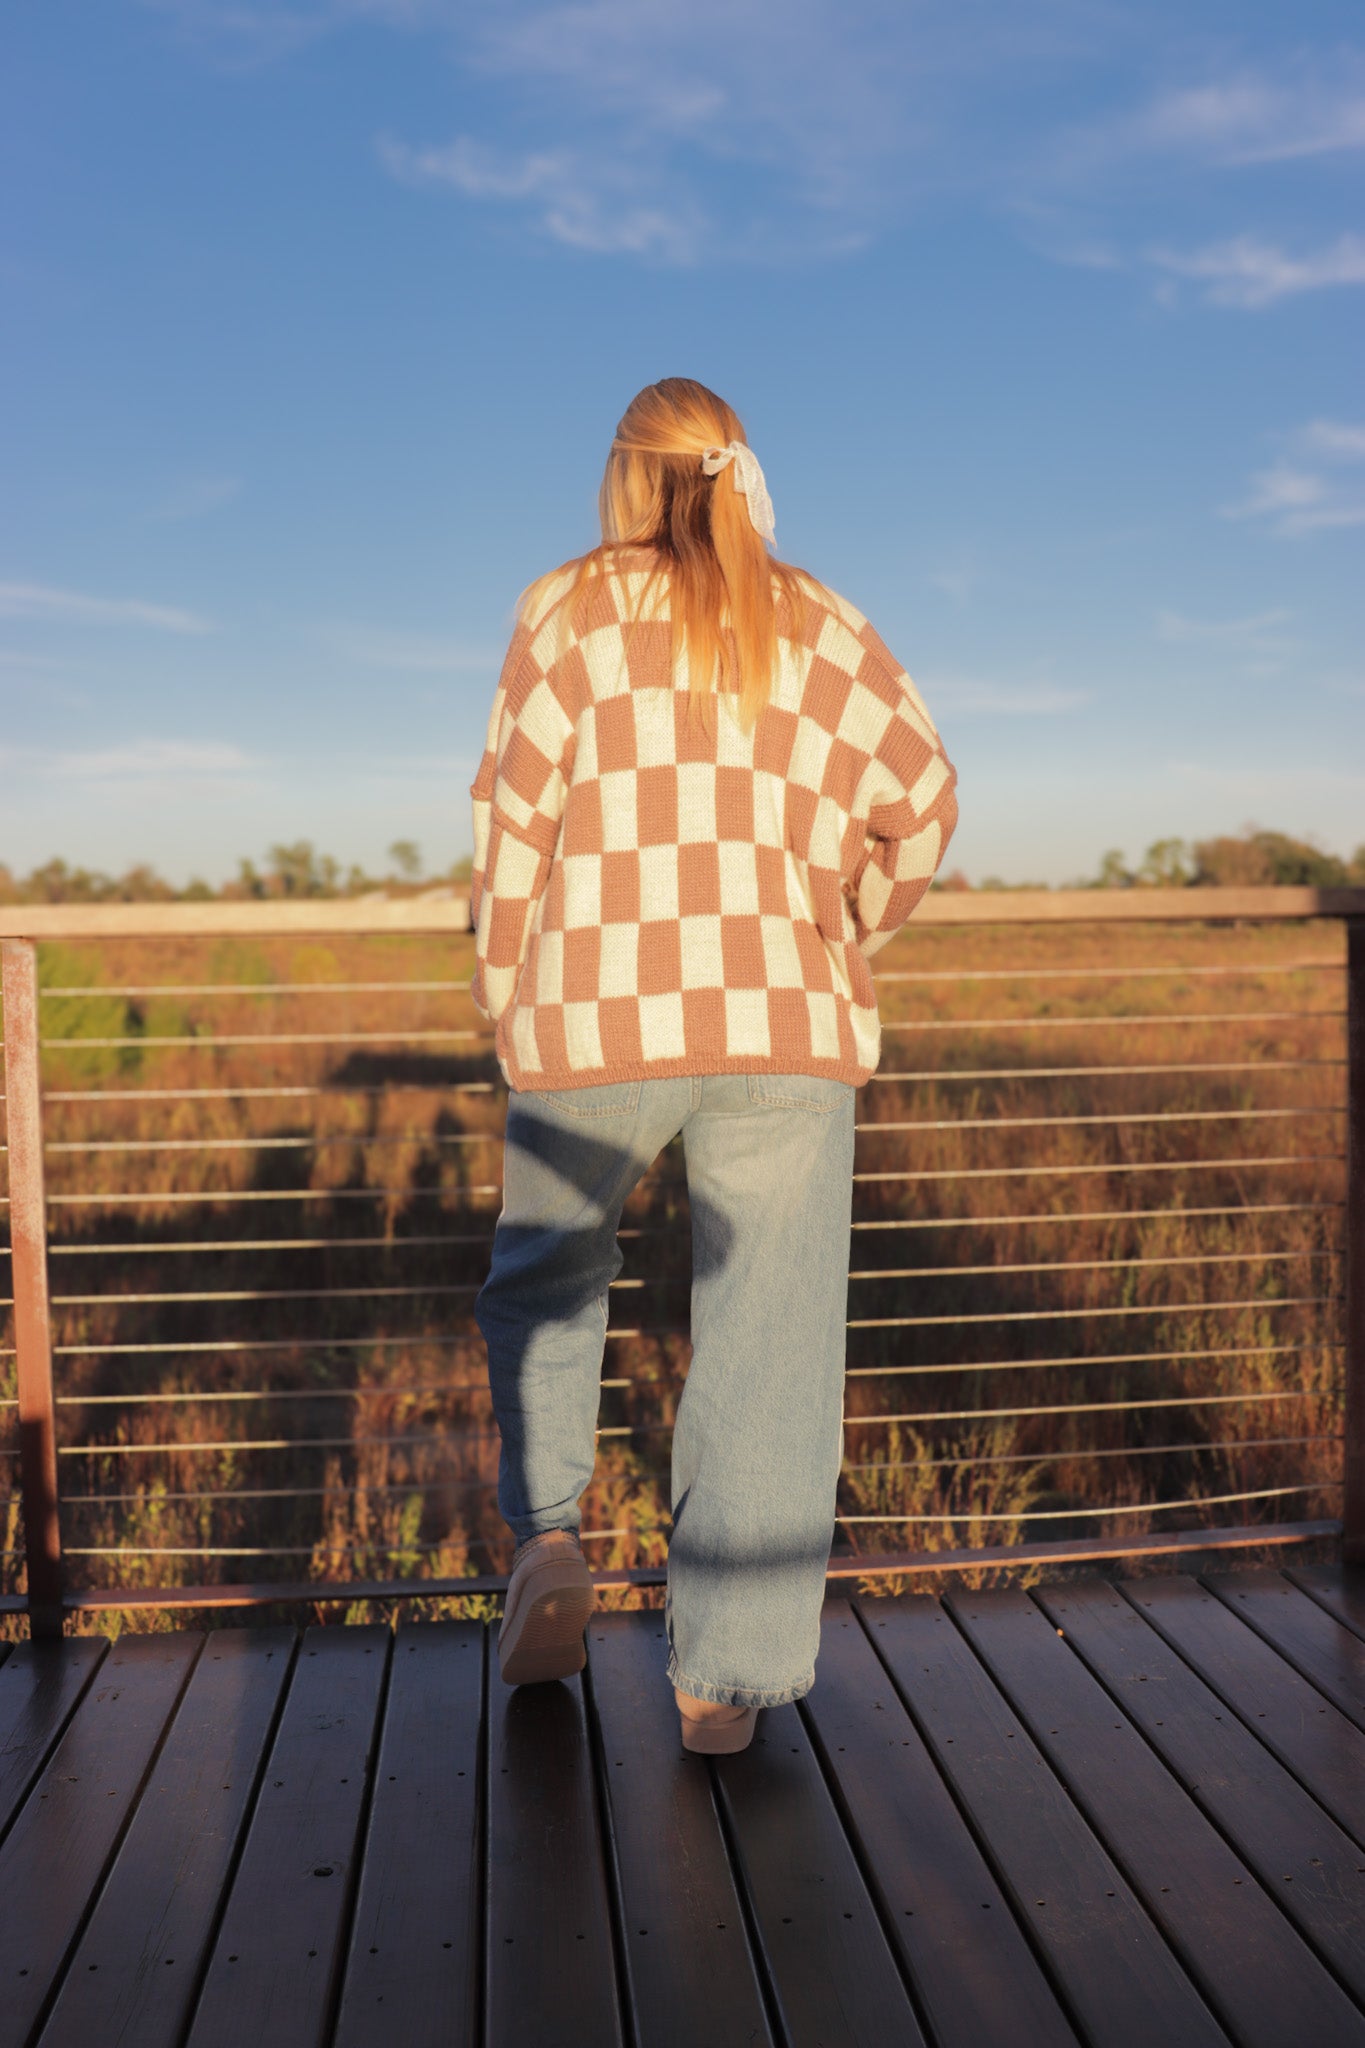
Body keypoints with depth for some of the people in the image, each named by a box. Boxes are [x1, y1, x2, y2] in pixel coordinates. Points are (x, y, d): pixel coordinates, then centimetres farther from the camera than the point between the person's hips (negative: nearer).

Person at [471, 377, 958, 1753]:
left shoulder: (570, 609, 7)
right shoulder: (813, 620, 12)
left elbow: (515, 811, 1)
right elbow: (920, 791, 4)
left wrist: (502, 998, 9)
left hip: (594, 1017, -1)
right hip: (784, 1026, 1)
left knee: (544, 1278, 24)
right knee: (765, 1342, 6)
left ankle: (544, 1534, 9)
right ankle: (724, 1678, 8)